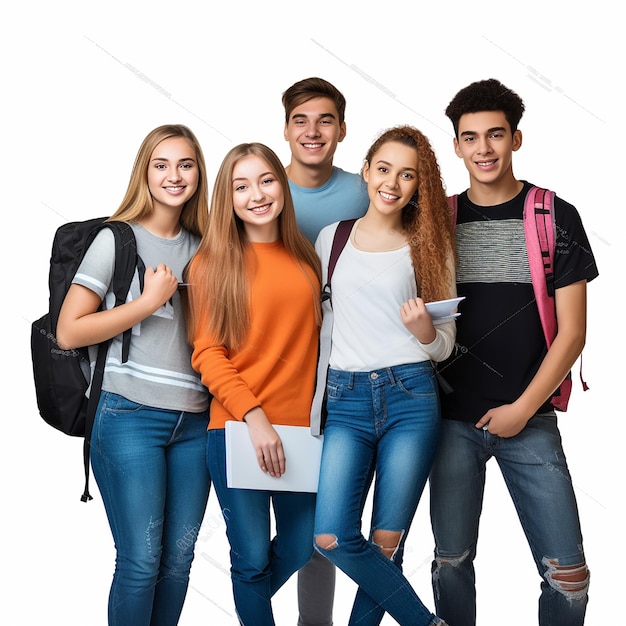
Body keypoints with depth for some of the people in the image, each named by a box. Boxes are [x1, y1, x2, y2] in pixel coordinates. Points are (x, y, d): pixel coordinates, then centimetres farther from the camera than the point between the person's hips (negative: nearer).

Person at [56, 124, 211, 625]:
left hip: (196, 420, 5)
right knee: (141, 561, -4)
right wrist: (150, 301, -11)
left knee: (179, 558, 8)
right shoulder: (117, 239, -2)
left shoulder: (202, 247, 13)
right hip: (131, 416, -5)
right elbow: (68, 332, -9)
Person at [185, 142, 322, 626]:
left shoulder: (305, 258, 8)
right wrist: (255, 416, -17)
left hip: (299, 424, 4)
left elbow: (311, 339, 13)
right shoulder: (212, 261, -3)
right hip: (237, 426, -4)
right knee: (253, 555, 3)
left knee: (301, 545, 14)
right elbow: (207, 353, -8)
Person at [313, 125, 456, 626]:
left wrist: (422, 329, -16)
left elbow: (445, 345, 6)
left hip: (411, 397, -1)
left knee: (387, 541, 0)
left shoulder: (429, 246, 7)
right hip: (347, 399, 1)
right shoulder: (332, 238, 11)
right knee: (332, 537, -11)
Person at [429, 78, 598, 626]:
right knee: (452, 561, 9)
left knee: (567, 574, -2)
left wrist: (522, 409, -8)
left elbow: (572, 331, -3)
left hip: (529, 420, -1)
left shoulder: (557, 219, -1)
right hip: (453, 419, 2)